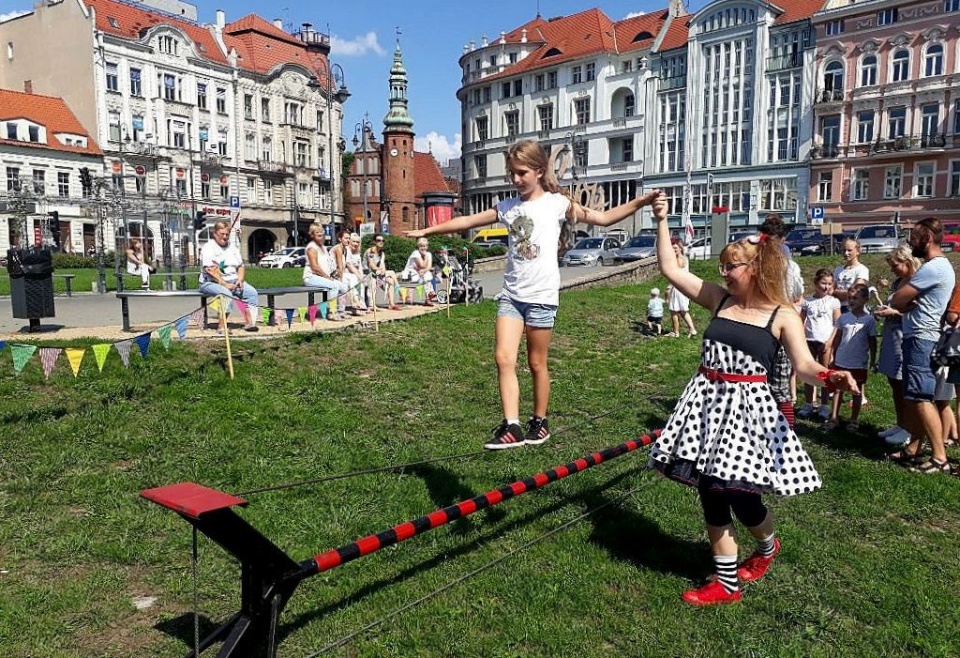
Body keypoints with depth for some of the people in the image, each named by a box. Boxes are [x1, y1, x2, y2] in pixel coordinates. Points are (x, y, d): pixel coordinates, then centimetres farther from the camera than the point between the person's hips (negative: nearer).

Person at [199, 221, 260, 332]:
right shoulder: (208, 248, -3)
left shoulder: (232, 248, 19)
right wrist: (224, 284, -22)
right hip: (211, 282, -6)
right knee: (226, 294, -36)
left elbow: (241, 266, 19)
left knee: (252, 292, -17)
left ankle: (249, 322, -22)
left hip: (233, 281, 6)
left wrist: (240, 280, -2)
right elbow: (210, 270, -14)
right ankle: (222, 326, -35)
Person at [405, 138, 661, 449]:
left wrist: (639, 202, -16)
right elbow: (467, 221, 17)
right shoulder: (508, 206, 10)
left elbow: (603, 218, -3)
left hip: (541, 295, -4)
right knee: (504, 358, -8)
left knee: (537, 363, 6)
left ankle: (540, 422, 23)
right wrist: (426, 231, 21)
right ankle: (511, 426, -4)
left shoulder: (555, 203, -2)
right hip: (511, 293, 4)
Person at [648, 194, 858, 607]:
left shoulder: (782, 316, -5)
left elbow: (804, 367, -12)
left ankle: (767, 546, 37)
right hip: (708, 404, 4)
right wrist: (662, 222, 6)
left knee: (741, 496, -1)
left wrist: (829, 377, -34)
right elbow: (671, 269, 7)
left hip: (748, 408, -4)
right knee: (710, 494, 7)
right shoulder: (718, 299, 6)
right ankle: (726, 582, 23)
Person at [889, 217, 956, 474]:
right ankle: (913, 450, 19)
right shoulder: (938, 266, 19)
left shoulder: (933, 268, -17)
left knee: (921, 398, -11)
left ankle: (940, 458, -9)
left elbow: (897, 301, -16)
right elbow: (908, 303, 14)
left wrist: (905, 303, 5)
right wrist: (909, 303, -7)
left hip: (921, 339, -11)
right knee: (913, 398, 12)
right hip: (919, 339, 11)